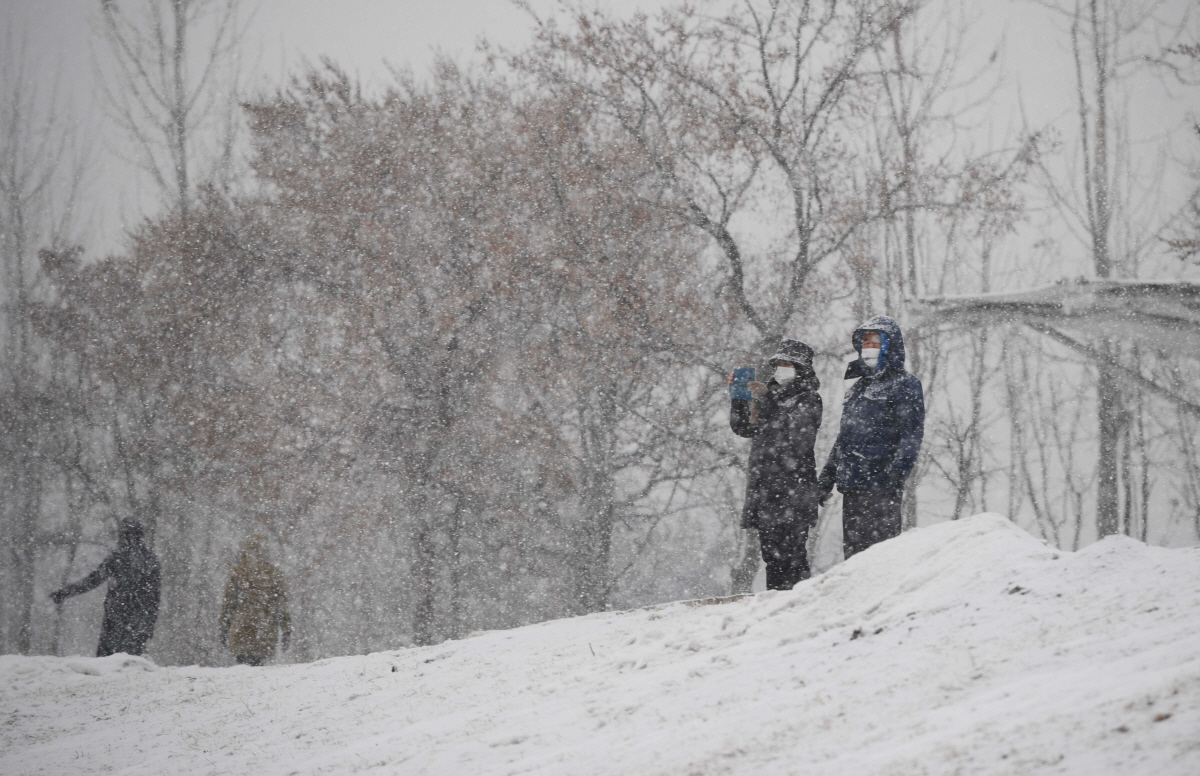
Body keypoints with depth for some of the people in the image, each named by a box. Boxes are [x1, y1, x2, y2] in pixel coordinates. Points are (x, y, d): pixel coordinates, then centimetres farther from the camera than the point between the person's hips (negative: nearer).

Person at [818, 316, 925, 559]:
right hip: (852, 485, 8)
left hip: (880, 486, -8)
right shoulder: (857, 388, 23)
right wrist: (827, 475, 23)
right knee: (853, 549, 6)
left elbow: (911, 434, -10)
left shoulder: (904, 385, -1)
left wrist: (897, 474, -21)